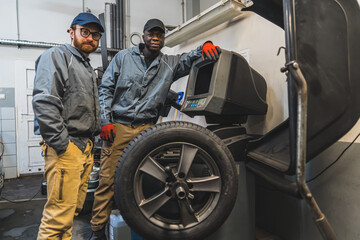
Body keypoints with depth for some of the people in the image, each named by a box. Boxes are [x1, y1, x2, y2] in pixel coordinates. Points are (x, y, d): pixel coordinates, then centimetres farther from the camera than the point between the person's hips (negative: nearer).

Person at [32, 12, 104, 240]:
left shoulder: (88, 68, 25)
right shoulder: (56, 56, -3)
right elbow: (44, 103, -17)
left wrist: (99, 130, 18)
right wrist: (61, 144, -19)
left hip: (86, 147, 9)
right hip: (66, 147, -9)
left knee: (73, 209, 14)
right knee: (59, 215, -8)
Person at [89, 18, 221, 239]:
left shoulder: (170, 64, 12)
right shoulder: (123, 57, 8)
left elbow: (190, 58, 11)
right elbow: (106, 89, 6)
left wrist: (206, 45, -14)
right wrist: (106, 121, -3)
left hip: (146, 129, 2)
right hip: (118, 127, -1)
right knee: (108, 179, -1)